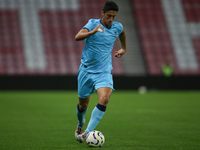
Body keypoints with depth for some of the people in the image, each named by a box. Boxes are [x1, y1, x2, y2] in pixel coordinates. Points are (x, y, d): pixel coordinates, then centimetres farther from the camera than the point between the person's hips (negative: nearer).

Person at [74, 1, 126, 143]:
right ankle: (80, 124, 45)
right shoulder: (93, 23, -9)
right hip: (86, 71, -1)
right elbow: (77, 37, -27)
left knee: (104, 99, -25)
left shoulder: (117, 27, 1)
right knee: (83, 105, 10)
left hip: (104, 72, 1)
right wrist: (93, 32, -42)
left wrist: (124, 48, 33)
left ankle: (87, 132, -24)